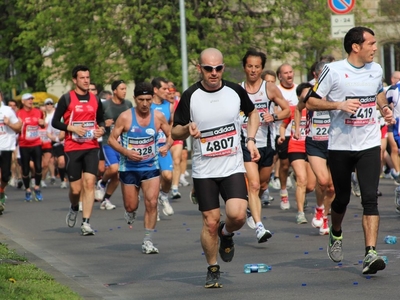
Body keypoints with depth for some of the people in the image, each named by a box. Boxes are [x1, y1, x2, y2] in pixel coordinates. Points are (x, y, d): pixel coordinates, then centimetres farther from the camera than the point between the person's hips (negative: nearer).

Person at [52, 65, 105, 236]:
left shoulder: (95, 100, 10)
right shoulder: (67, 99, -2)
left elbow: (100, 119, 23)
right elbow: (55, 122, -2)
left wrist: (101, 129, 1)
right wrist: (72, 128, -16)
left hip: (91, 147, 2)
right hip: (72, 148, -2)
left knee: (89, 182, -12)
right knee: (75, 188, 1)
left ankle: (86, 223, -10)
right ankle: (74, 208, 36)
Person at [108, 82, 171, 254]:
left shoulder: (158, 117, -4)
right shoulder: (125, 117, -11)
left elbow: (170, 135, 9)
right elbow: (111, 139, -7)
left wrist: (167, 147, -13)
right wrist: (126, 152, -23)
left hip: (151, 167, 1)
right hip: (129, 167, -1)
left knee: (151, 203, -12)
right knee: (130, 206, 6)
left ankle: (147, 242, -3)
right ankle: (130, 213, 45)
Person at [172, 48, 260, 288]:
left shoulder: (235, 91, -1)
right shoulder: (190, 96, -6)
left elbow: (252, 113, 19)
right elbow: (175, 132, 0)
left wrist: (251, 139, 5)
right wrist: (187, 129, -22)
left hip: (233, 167, 1)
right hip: (204, 171, 0)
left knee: (237, 215, -18)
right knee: (210, 222, 0)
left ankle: (226, 233, 17)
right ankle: (213, 269, 20)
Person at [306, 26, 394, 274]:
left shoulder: (376, 70, 8)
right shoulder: (333, 71, -8)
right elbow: (311, 102, -6)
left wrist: (385, 109, 8)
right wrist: (339, 105, -19)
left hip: (369, 145, 2)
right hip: (341, 145, -2)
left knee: (370, 198, -11)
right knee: (342, 198, 10)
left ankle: (371, 254, -17)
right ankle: (336, 235, 41)